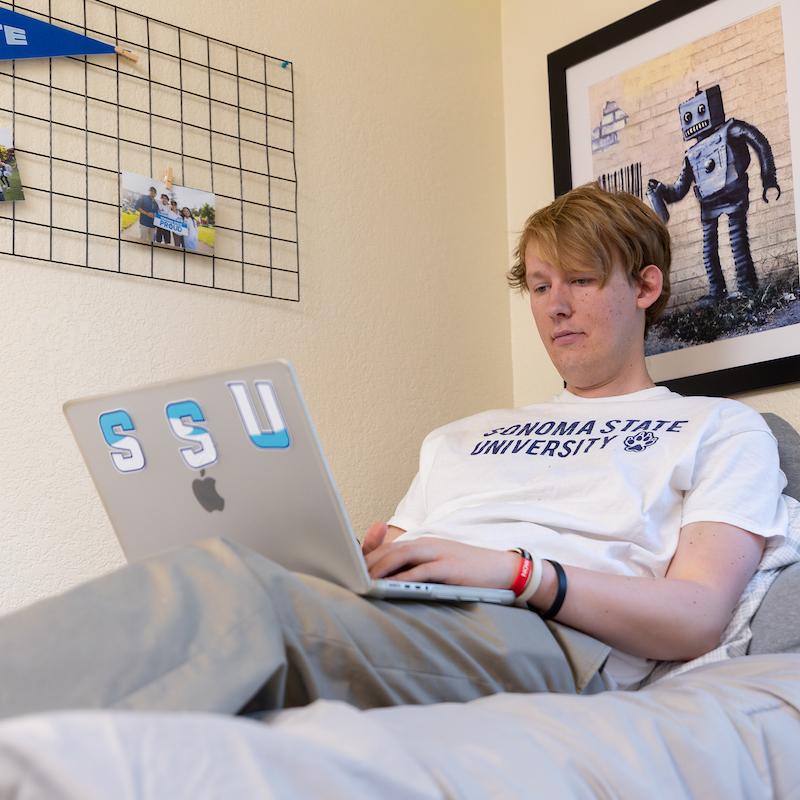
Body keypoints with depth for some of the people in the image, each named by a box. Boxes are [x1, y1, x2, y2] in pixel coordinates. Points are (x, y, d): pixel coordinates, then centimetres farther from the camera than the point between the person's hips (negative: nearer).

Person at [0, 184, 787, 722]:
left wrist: (517, 569, -11)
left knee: (225, 588, -37)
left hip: (531, 633, -5)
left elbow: (695, 619, 4)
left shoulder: (720, 429, 21)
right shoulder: (461, 438, 37)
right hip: (378, 614, 5)